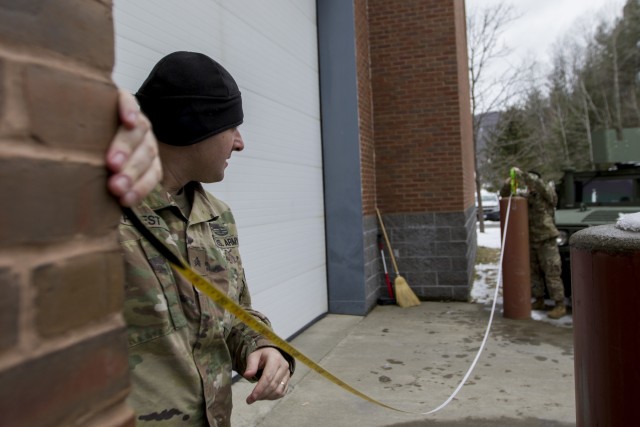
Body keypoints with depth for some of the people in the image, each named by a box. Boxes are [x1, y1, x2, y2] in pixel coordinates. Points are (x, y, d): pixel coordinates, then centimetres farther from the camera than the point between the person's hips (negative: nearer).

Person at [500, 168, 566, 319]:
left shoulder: (547, 194, -6)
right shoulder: (525, 197, 9)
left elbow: (537, 183, -28)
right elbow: (504, 194, 7)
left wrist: (521, 174, -26)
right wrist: (509, 183, -13)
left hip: (547, 241, -6)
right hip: (530, 241, 6)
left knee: (552, 274, -6)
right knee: (534, 273, 12)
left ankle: (560, 306, 0)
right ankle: (539, 301, 25)